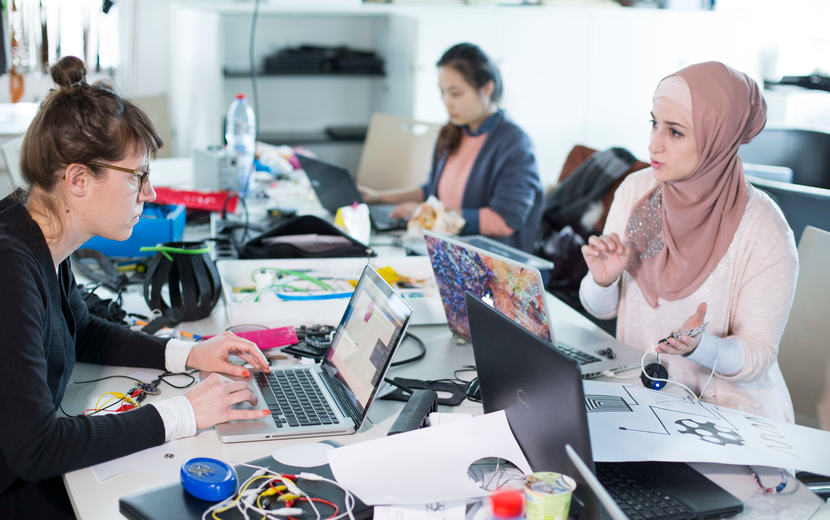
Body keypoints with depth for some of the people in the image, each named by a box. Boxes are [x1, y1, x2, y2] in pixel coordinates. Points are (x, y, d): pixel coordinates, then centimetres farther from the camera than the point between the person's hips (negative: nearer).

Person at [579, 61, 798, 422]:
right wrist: (603, 280, -16)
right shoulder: (636, 190, -2)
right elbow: (602, 309, 6)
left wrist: (701, 348, -31)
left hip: (730, 409, -4)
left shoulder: (765, 234, -17)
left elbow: (758, 357, -11)